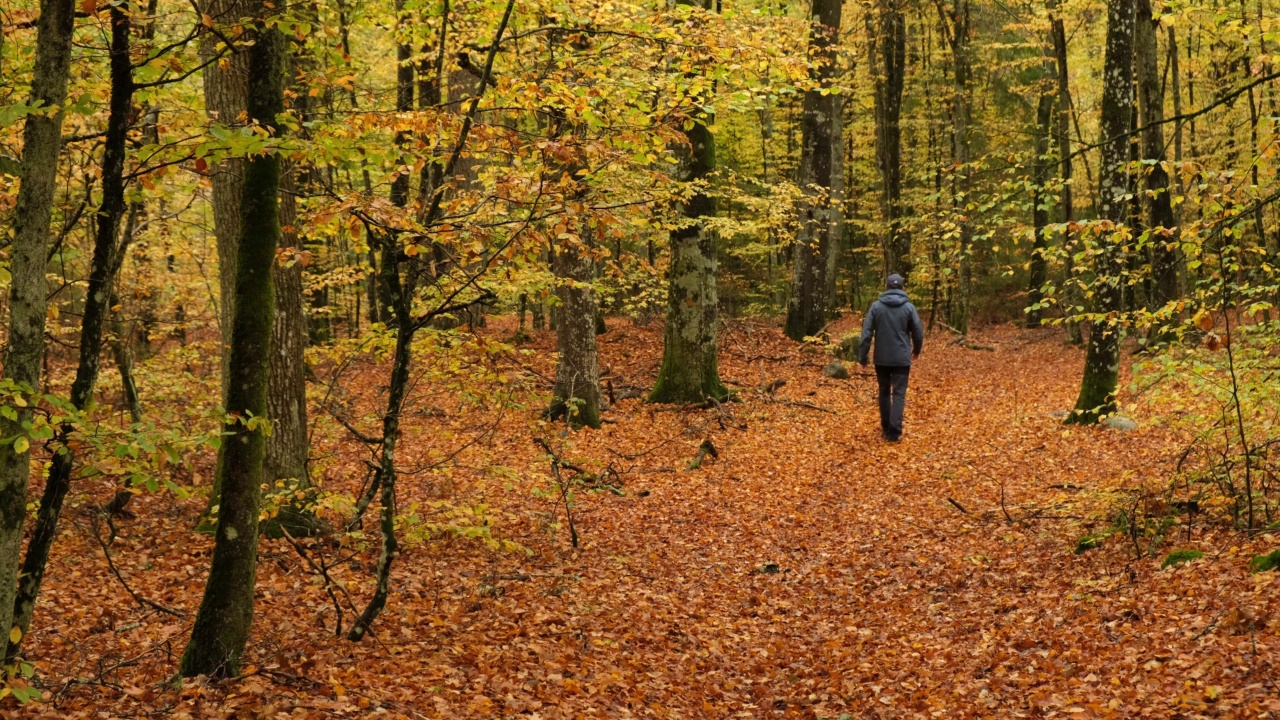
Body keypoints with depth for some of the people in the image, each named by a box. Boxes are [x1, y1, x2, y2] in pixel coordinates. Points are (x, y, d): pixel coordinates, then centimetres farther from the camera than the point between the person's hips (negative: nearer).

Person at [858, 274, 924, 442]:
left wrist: (862, 356, 0)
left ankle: (886, 427, 22)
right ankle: (894, 431, -13)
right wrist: (916, 350, 23)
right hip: (902, 358, -1)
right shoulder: (908, 307, -3)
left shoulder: (876, 306, -4)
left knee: (884, 392, 16)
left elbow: (866, 333, -6)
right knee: (899, 394, -1)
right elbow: (918, 332, 3)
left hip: (881, 358, 1)